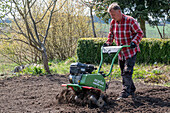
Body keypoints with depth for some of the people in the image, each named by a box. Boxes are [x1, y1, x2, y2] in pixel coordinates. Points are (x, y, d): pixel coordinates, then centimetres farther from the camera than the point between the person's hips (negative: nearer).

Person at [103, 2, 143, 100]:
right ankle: (132, 90, 26)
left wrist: (134, 42, -26)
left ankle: (125, 93, -16)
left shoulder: (130, 21, -14)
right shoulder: (113, 23, 5)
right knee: (123, 73, 11)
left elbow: (139, 33, -11)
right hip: (120, 53, 7)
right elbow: (111, 34, 22)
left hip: (131, 51, -7)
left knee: (127, 72, -16)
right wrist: (108, 42, 6)